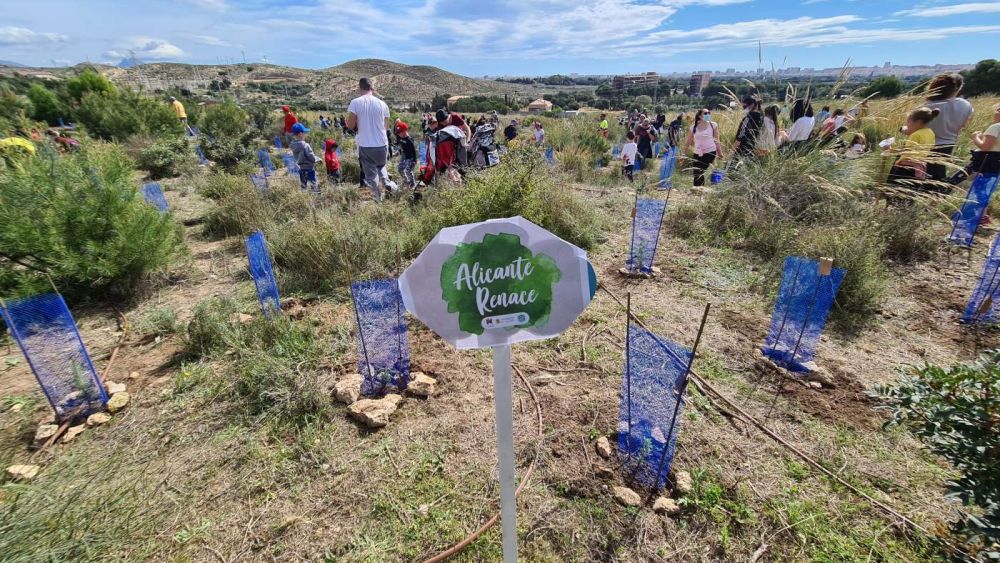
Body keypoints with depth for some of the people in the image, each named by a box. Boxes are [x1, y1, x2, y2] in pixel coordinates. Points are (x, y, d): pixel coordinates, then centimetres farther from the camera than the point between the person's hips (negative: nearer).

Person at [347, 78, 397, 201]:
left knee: (370, 175, 9)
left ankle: (378, 198, 8)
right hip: (382, 144, 3)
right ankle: (387, 182, 3)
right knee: (381, 166, 29)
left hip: (365, 146, -3)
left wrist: (360, 122, 12)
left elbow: (350, 125, -7)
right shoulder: (382, 104, 2)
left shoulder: (355, 103, -6)